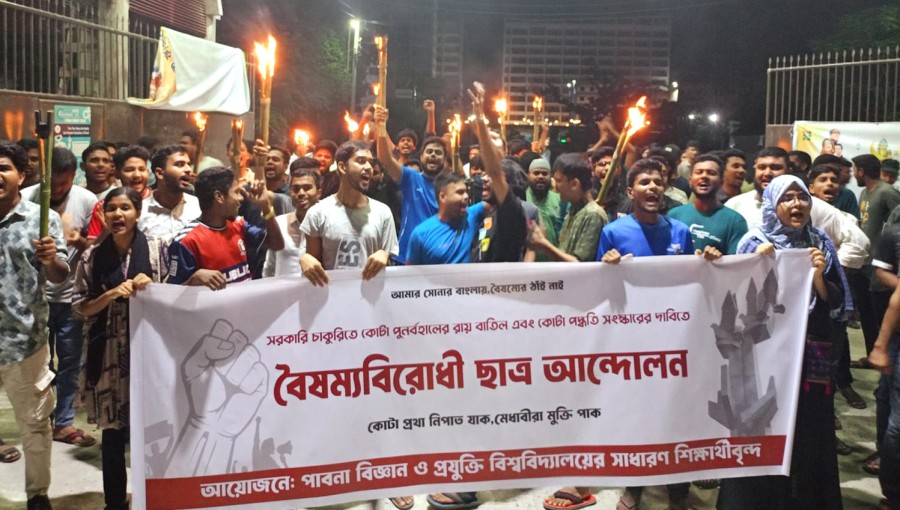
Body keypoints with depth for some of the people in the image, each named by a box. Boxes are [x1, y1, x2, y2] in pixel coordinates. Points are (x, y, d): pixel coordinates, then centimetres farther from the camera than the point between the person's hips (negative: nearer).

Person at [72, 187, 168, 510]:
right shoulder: (92, 257, 2)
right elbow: (79, 308, 3)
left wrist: (152, 287, -13)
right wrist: (111, 294, -12)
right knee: (113, 430, 6)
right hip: (109, 355, 1)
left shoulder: (157, 249, 1)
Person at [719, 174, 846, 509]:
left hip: (811, 356, 3)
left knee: (809, 436, 7)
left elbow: (837, 304, 5)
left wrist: (818, 277, -12)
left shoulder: (821, 244, 7)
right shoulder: (754, 243, -2)